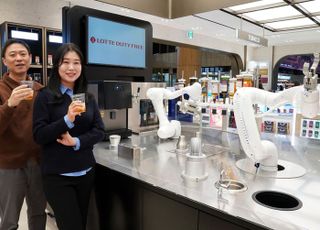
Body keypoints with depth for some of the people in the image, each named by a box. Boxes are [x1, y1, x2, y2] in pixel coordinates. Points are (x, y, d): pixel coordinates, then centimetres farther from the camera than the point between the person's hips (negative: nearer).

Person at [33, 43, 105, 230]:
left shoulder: (89, 97, 6)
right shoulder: (46, 96, -6)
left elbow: (99, 131, 1)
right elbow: (39, 136, -11)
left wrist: (77, 142, -16)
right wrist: (67, 120, -24)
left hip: (86, 172, 4)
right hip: (57, 176, -4)